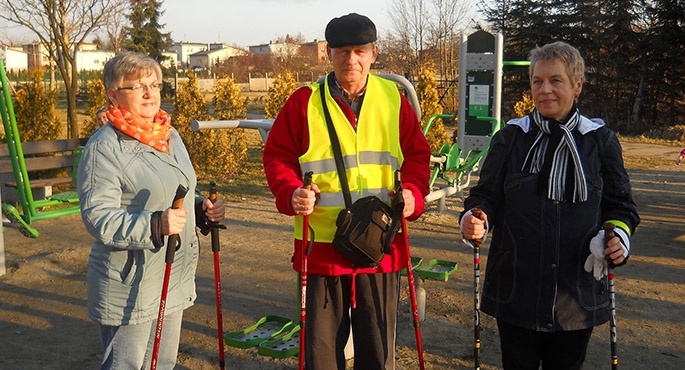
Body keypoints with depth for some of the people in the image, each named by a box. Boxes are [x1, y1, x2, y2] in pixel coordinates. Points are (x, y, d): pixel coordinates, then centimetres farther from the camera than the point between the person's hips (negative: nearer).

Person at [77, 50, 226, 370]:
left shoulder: (169, 135, 11)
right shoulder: (104, 147, -15)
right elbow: (97, 217, -21)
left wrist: (202, 209, 3)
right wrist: (154, 225, -33)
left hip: (175, 280, 8)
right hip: (129, 285, -8)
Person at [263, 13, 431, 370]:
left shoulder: (394, 99, 5)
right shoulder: (304, 101, -1)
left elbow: (417, 156, 10)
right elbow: (277, 156, 4)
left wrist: (412, 193, -9)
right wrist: (291, 193, -15)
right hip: (321, 247, -1)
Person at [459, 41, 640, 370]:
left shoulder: (600, 140, 3)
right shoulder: (511, 137, 2)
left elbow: (620, 204, 10)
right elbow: (487, 195, 4)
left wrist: (619, 233, -11)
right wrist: (475, 220, -18)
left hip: (578, 293, 1)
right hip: (515, 290, 0)